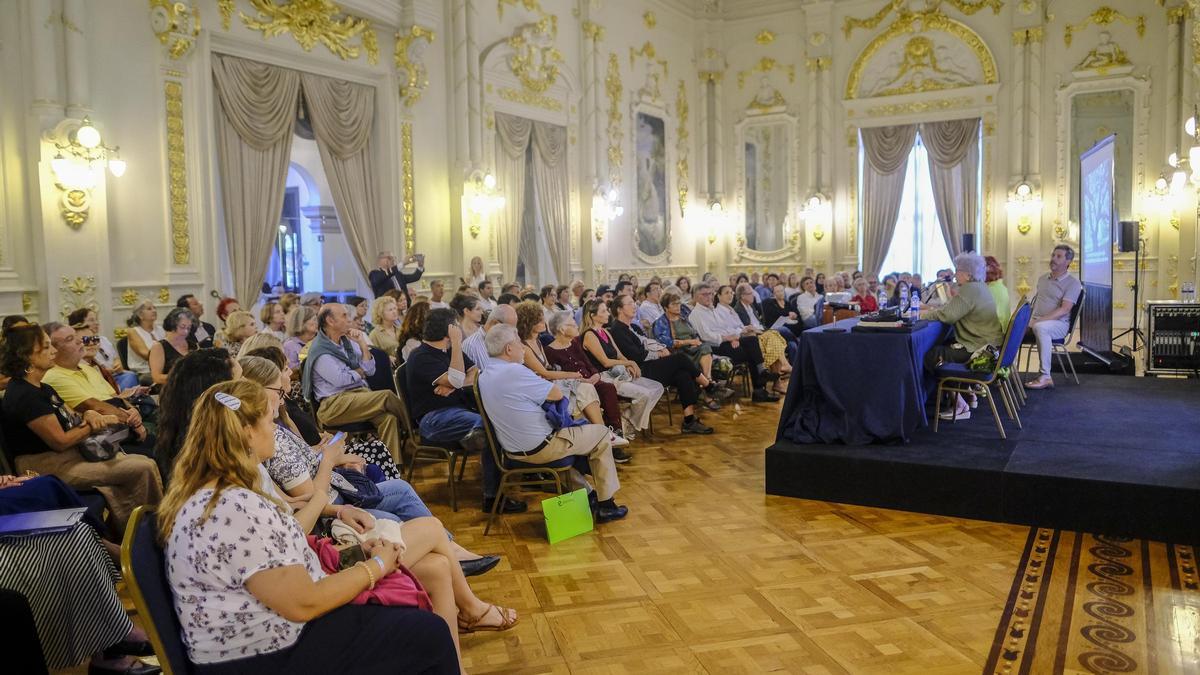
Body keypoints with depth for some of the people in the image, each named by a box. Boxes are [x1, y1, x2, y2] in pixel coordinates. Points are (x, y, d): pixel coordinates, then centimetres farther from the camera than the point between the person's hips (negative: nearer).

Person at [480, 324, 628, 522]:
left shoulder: (484, 376, 4)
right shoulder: (515, 371, -24)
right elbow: (557, 394, -14)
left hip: (512, 450, 9)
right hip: (539, 448, -9)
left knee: (566, 431, 35)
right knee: (601, 434, 7)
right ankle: (605, 505, 13)